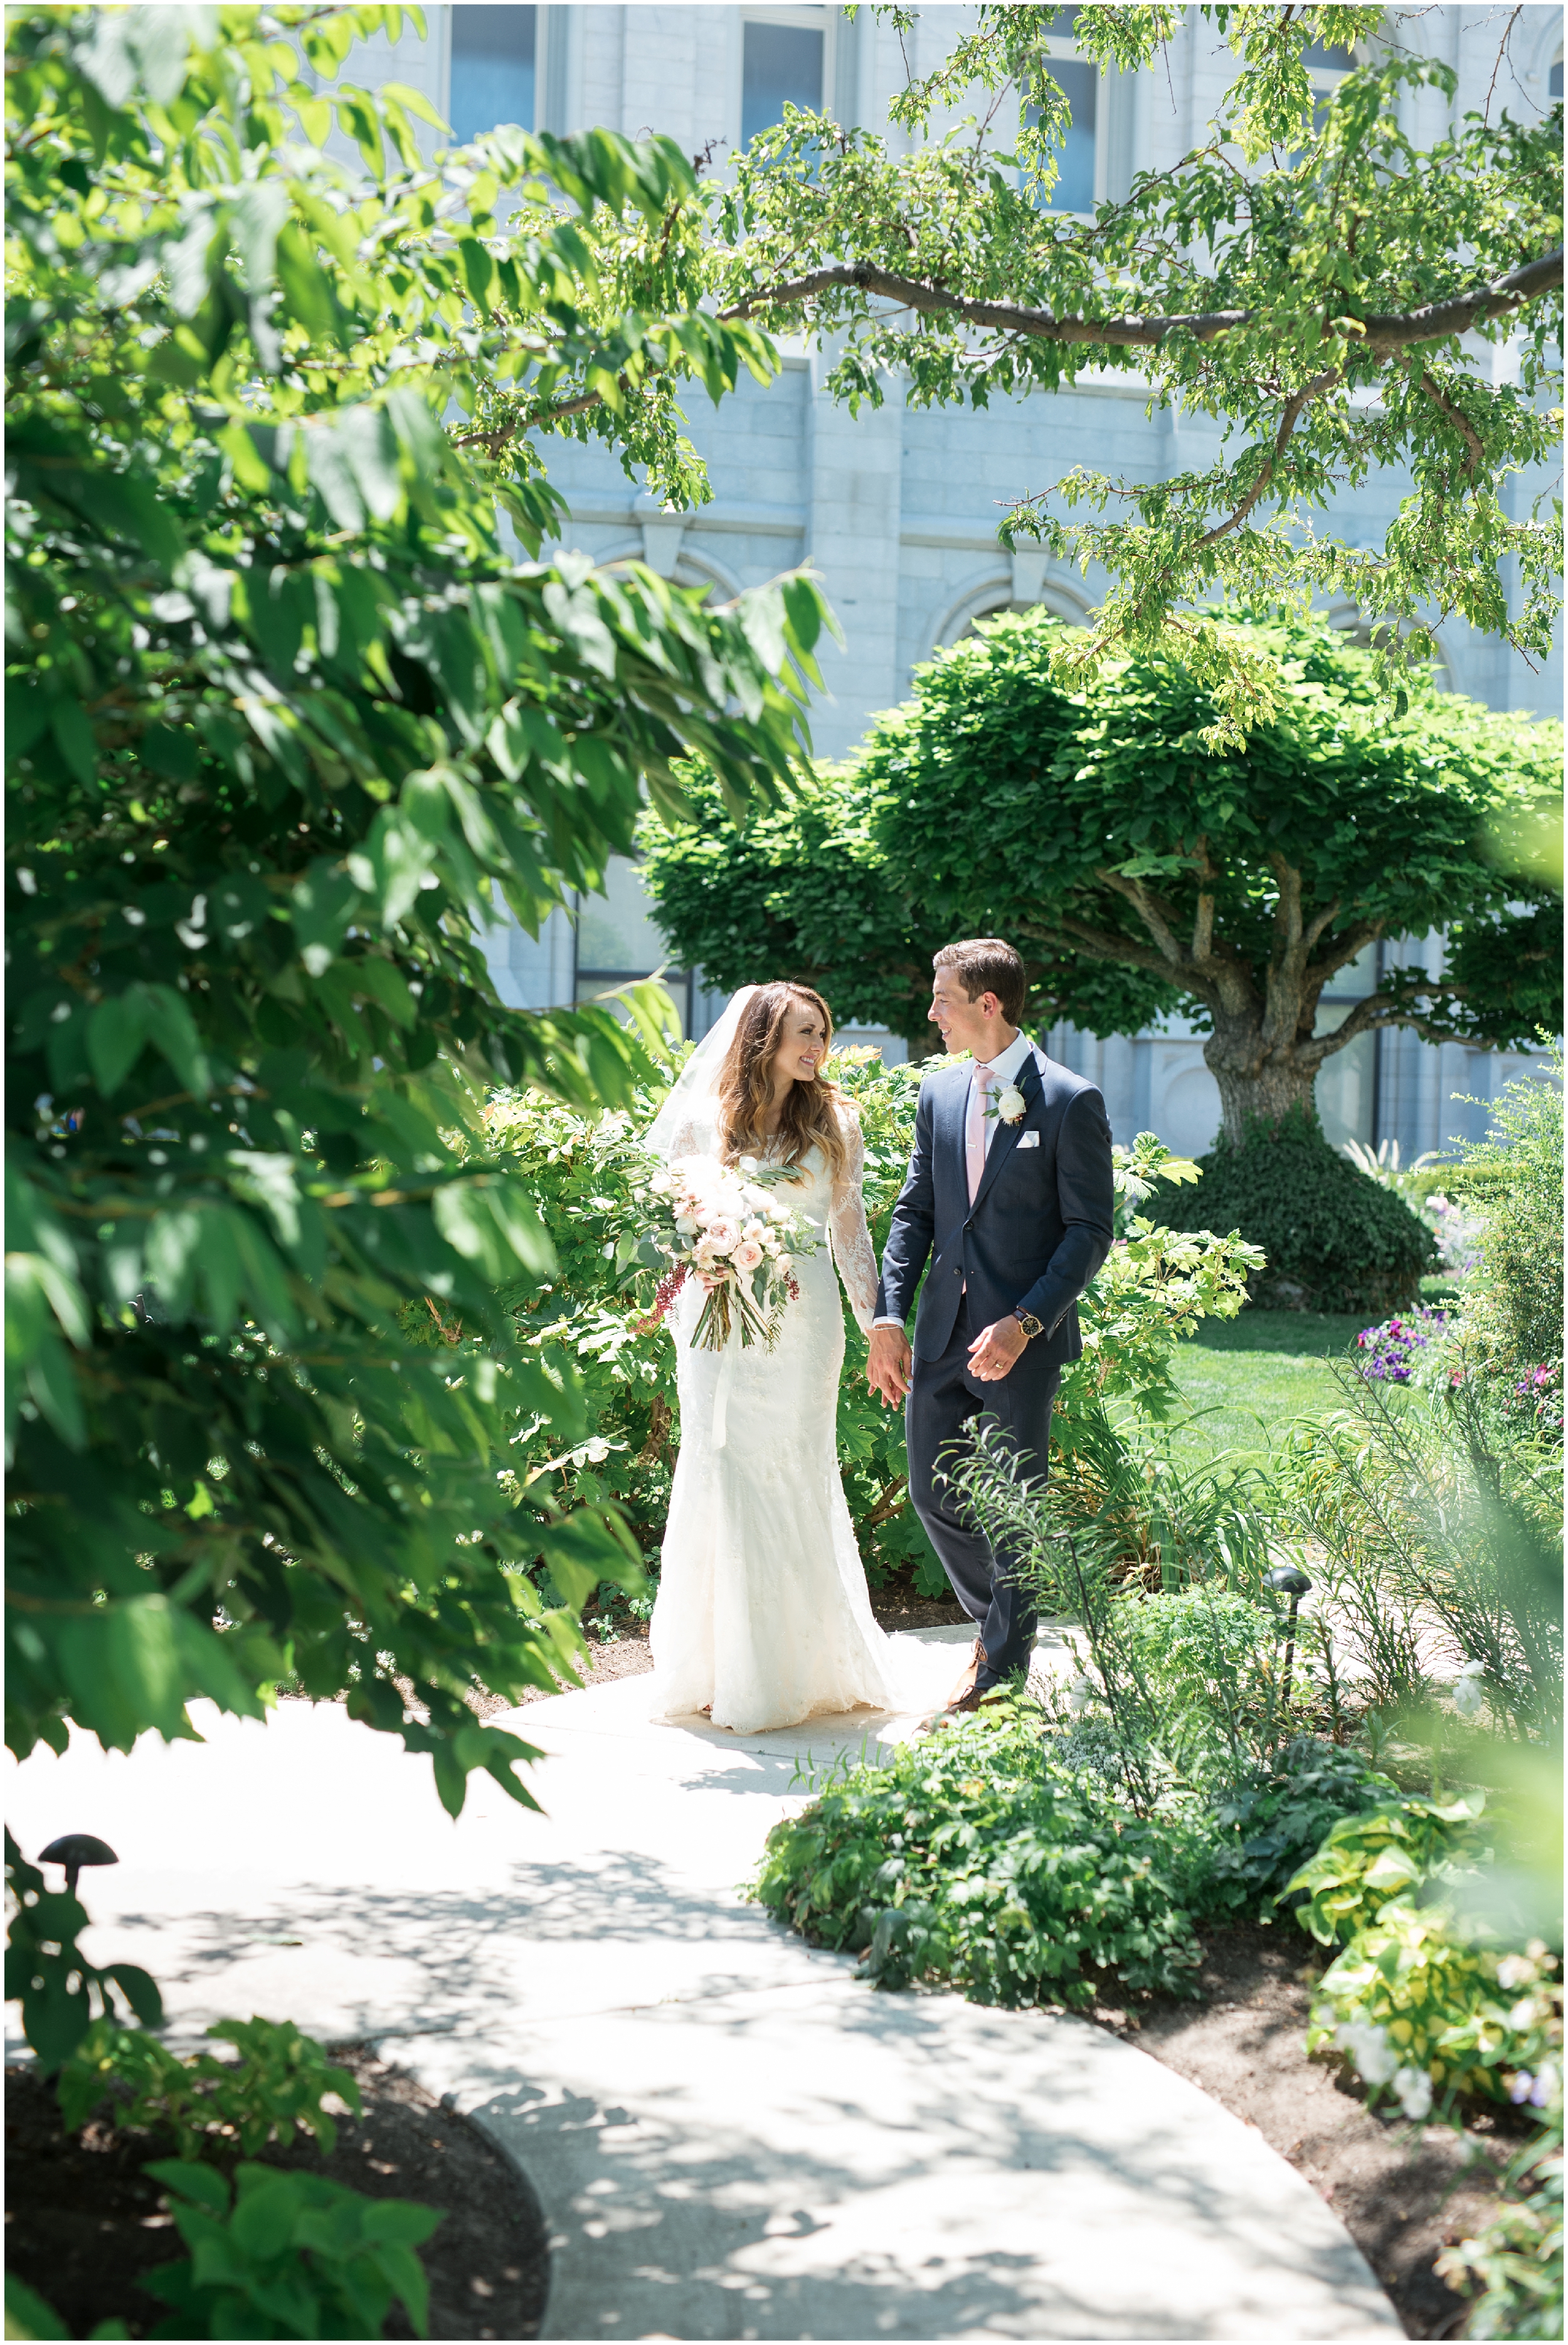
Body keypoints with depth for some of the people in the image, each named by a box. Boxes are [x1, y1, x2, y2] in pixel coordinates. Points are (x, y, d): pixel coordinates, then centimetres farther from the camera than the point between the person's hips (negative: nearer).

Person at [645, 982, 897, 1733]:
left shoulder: (832, 1122, 8)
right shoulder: (704, 1123, 3)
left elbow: (849, 1227, 11)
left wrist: (878, 1321, 7)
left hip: (803, 1323, 1)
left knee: (799, 1478, 2)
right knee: (725, 1470, -2)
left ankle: (802, 1665, 12)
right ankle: (726, 1668, 6)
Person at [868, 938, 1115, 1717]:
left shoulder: (1070, 1102, -8)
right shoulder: (938, 1094, 9)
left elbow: (1091, 1231, -9)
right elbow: (914, 1213, 12)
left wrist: (1024, 1324, -18)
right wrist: (888, 1318, 2)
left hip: (1022, 1338, -6)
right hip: (943, 1331, 6)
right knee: (933, 1492, 10)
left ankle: (1004, 1670, 16)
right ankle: (995, 1623, 34)